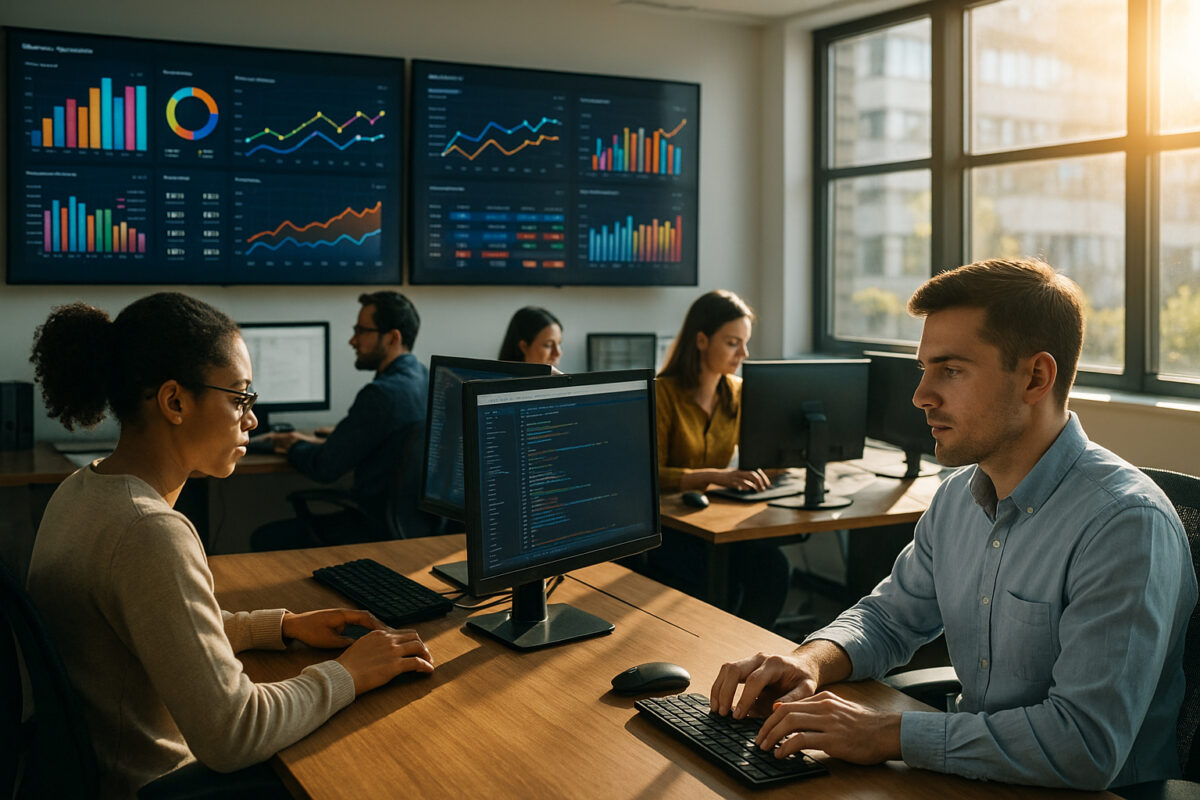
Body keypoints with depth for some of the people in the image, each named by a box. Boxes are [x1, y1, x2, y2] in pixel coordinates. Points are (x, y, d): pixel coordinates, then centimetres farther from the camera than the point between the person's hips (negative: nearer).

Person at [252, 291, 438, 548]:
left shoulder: (383, 394, -22)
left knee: (264, 539, -1)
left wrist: (293, 447, 5)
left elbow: (325, 468, -16)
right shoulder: (423, 378, 8)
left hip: (382, 531, -10)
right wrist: (319, 441, 14)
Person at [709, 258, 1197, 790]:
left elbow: (1087, 746, -27)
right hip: (971, 778, 6)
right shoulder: (958, 496, 4)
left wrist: (889, 734, -25)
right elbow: (889, 616, 16)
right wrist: (812, 661, -5)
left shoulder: (1126, 524, -21)